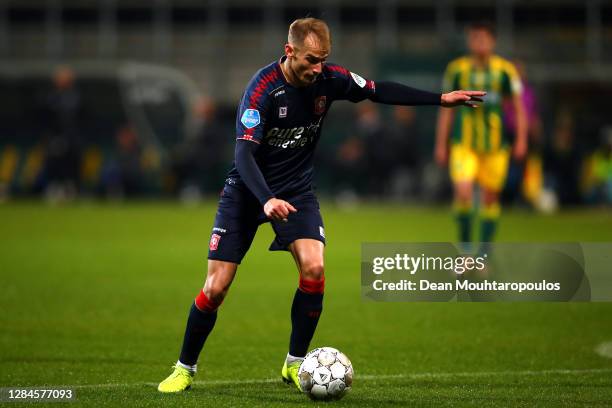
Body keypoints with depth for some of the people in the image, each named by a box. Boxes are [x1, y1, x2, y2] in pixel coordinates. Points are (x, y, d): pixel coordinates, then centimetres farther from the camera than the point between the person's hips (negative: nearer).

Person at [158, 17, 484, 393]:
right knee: (216, 288, -8)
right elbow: (245, 154, -29)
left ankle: (295, 364, -3)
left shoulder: (329, 79, -11)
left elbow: (379, 91, 4)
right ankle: (185, 369, 13)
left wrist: (441, 99, 0)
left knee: (314, 267, -21)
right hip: (248, 189, -3)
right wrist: (267, 200, -44)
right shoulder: (264, 87, -24)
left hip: (296, 189, 3)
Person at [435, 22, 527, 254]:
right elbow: (446, 109, 9)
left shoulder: (505, 70, 0)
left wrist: (521, 140, -4)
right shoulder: (456, 69, 2)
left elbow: (518, 107, 5)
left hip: (495, 146, 1)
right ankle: (464, 244, -1)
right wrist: (441, 145, 9)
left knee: (490, 198, 6)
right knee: (462, 193, -19)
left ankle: (484, 254, 18)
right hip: (464, 145, -1)